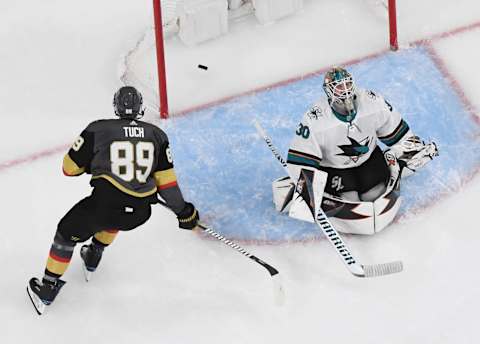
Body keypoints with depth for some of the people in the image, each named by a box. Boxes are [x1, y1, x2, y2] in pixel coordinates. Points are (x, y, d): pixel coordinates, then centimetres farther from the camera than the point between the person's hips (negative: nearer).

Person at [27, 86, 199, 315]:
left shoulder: (98, 130, 1)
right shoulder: (157, 135, 9)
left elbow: (70, 168, 7)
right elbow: (166, 180, 7)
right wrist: (184, 212, 17)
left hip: (104, 202, -3)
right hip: (139, 214, 4)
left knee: (68, 233, 21)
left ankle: (48, 288, 24)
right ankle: (93, 257, 48)